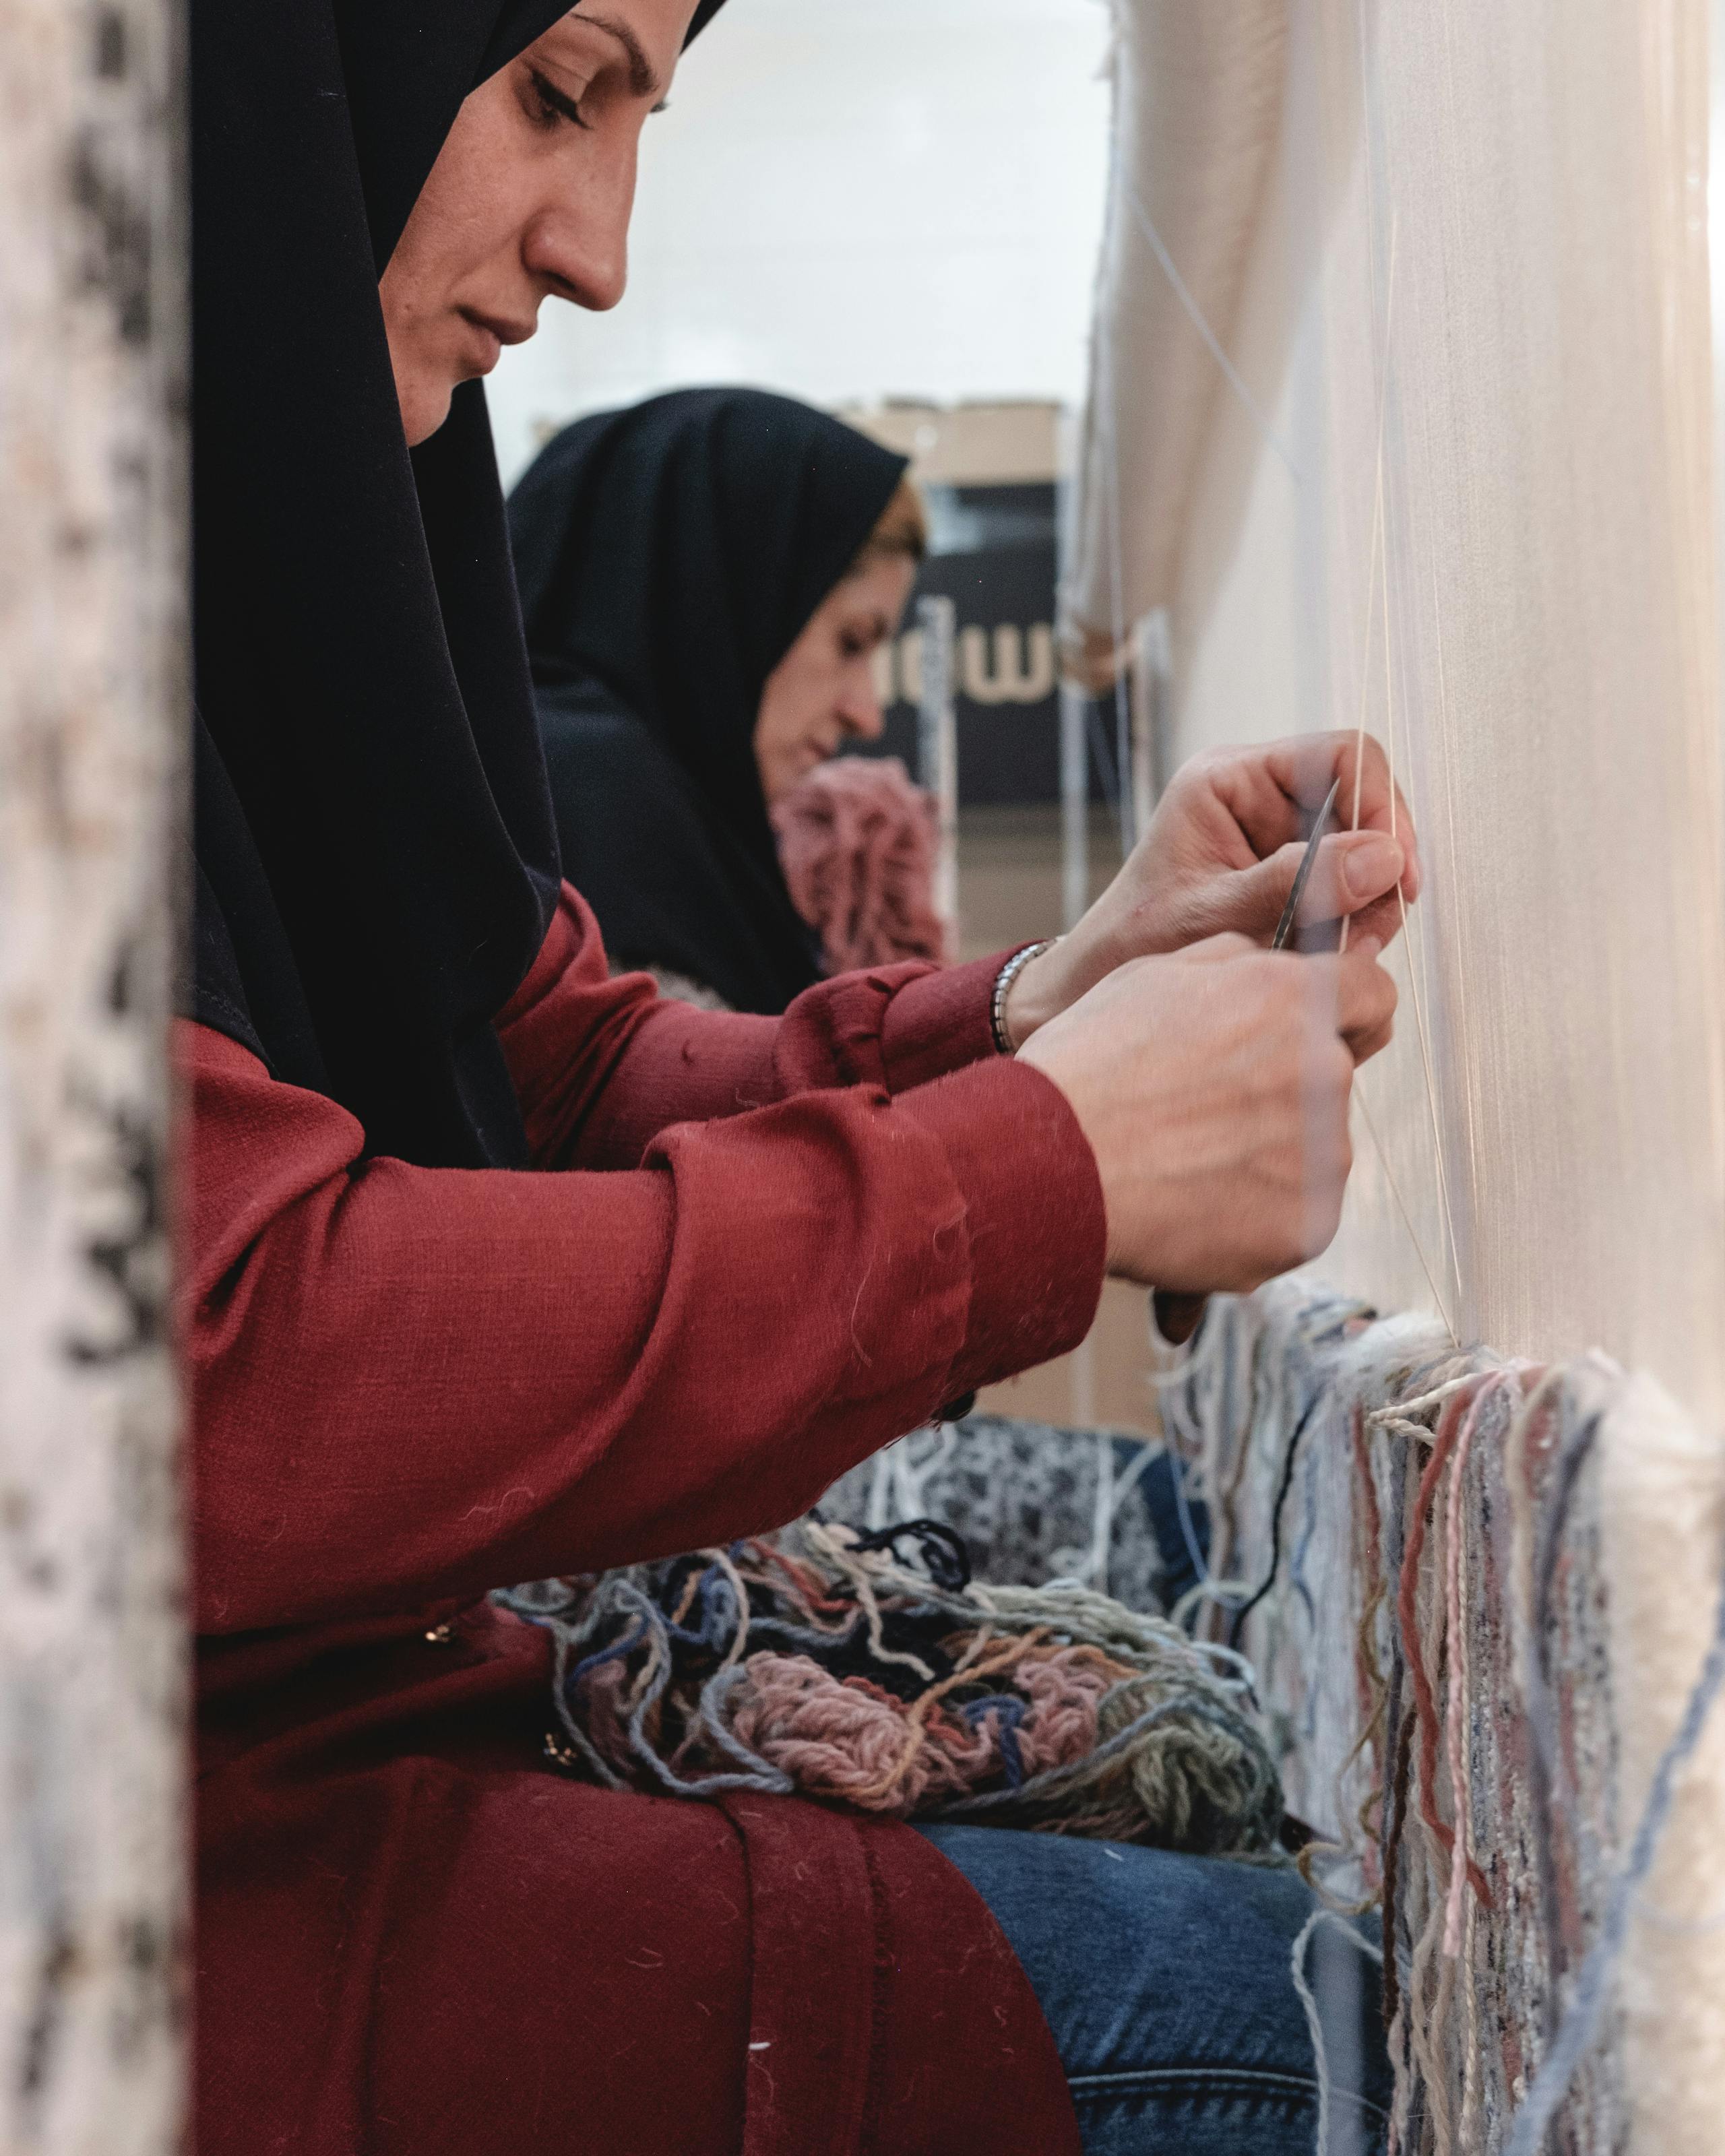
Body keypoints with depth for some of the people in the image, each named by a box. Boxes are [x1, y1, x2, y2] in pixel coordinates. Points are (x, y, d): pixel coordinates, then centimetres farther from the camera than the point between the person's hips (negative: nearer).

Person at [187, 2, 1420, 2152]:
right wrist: (1055, 1158, -20)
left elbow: (570, 1081, 12)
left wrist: (1041, 1013, -6)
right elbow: (224, 1383, -28)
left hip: (340, 1719, 9)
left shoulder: (266, 507, 11)